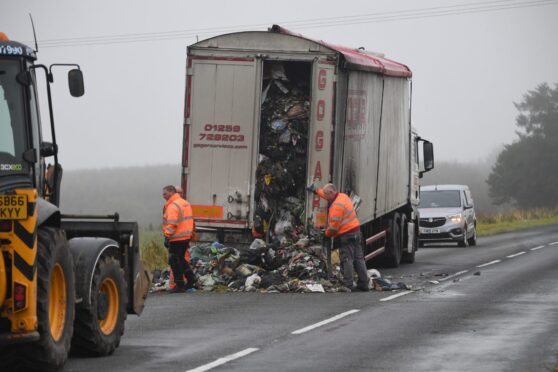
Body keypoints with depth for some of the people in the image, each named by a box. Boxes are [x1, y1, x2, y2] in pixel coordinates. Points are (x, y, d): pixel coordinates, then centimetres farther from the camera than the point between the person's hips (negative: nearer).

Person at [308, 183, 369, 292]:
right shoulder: (343, 196, 11)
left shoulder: (336, 206, -19)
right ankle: (364, 284, 12)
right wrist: (316, 190, 41)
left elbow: (333, 226, -18)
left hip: (346, 235, -10)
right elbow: (329, 196, 34)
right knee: (358, 259, 10)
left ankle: (348, 284, -9)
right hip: (356, 231, 10)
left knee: (346, 260, -7)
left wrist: (327, 234, 0)